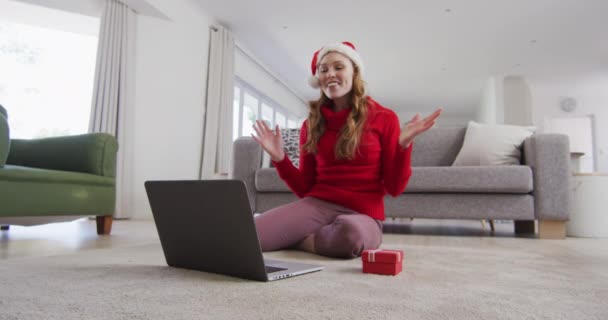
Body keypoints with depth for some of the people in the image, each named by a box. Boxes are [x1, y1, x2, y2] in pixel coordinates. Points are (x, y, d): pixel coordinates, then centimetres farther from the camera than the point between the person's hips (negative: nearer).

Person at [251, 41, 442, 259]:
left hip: (363, 214, 0)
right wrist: (280, 158, -3)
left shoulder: (384, 118, 2)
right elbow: (304, 189, 10)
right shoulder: (311, 124, 9)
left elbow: (394, 188, -1)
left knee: (351, 233, -40)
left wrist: (404, 144, -14)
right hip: (317, 205, 1)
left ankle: (293, 239, -10)